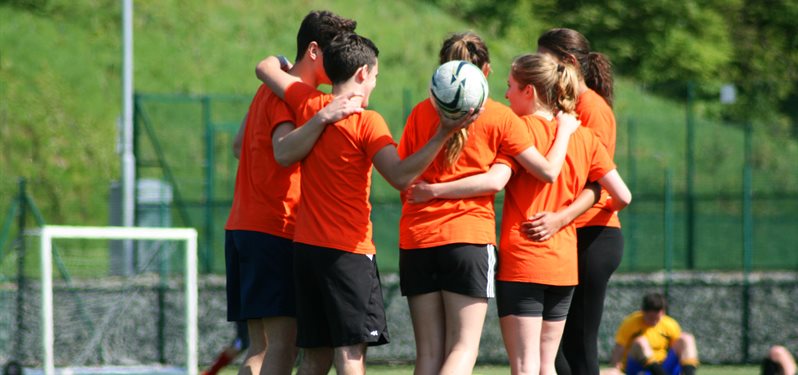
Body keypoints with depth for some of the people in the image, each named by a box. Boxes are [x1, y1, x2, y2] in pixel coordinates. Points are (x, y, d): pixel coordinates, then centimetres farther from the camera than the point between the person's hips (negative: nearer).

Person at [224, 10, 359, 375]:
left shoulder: (271, 88, 18)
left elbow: (240, 146, 28)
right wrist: (322, 119, -40)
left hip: (243, 229, 10)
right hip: (274, 233, -10)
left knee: (262, 345, 9)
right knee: (283, 343, -13)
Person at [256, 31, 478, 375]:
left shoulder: (308, 105, 5)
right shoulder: (367, 122, -11)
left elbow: (266, 69, 21)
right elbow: (401, 176, -23)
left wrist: (280, 60, 42)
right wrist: (443, 134, -28)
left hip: (305, 247, 6)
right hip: (348, 252, -6)